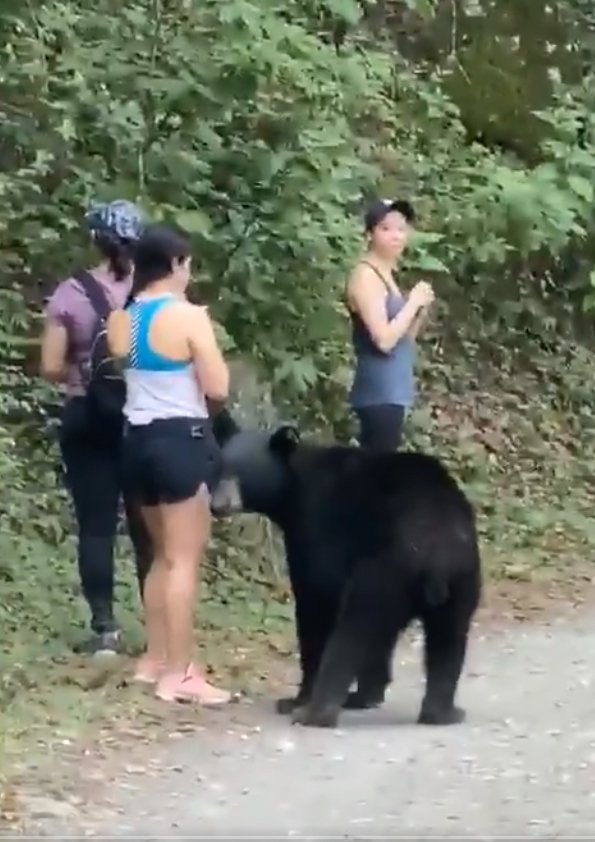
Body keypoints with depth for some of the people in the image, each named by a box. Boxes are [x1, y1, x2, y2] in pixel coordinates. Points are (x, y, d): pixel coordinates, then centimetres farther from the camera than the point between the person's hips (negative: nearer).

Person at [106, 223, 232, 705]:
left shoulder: (121, 320, 7)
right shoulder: (189, 317, -14)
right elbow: (217, 388, -12)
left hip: (139, 439, 8)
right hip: (183, 441, -7)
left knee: (164, 554, 19)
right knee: (185, 559, -5)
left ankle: (156, 659, 23)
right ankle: (178, 674, -7)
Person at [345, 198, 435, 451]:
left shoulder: (385, 276, 16)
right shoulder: (366, 276, -12)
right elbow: (383, 339, -21)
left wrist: (420, 310, 2)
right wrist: (413, 302, -11)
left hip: (390, 393, 9)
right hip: (380, 394, -9)